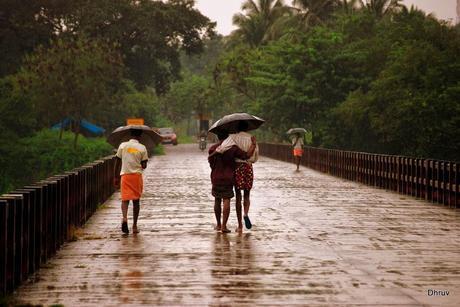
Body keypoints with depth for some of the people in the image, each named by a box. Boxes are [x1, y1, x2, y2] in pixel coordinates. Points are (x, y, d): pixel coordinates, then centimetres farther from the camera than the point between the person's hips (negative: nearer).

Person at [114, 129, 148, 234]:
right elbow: (144, 166, -2)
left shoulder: (123, 146, 3)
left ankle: (124, 218, -26)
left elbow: (117, 162, 4)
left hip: (125, 175, 0)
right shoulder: (142, 148, -1)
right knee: (136, 201, 8)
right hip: (137, 175, 0)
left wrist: (116, 177, 12)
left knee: (125, 199, 2)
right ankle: (134, 226, 10)